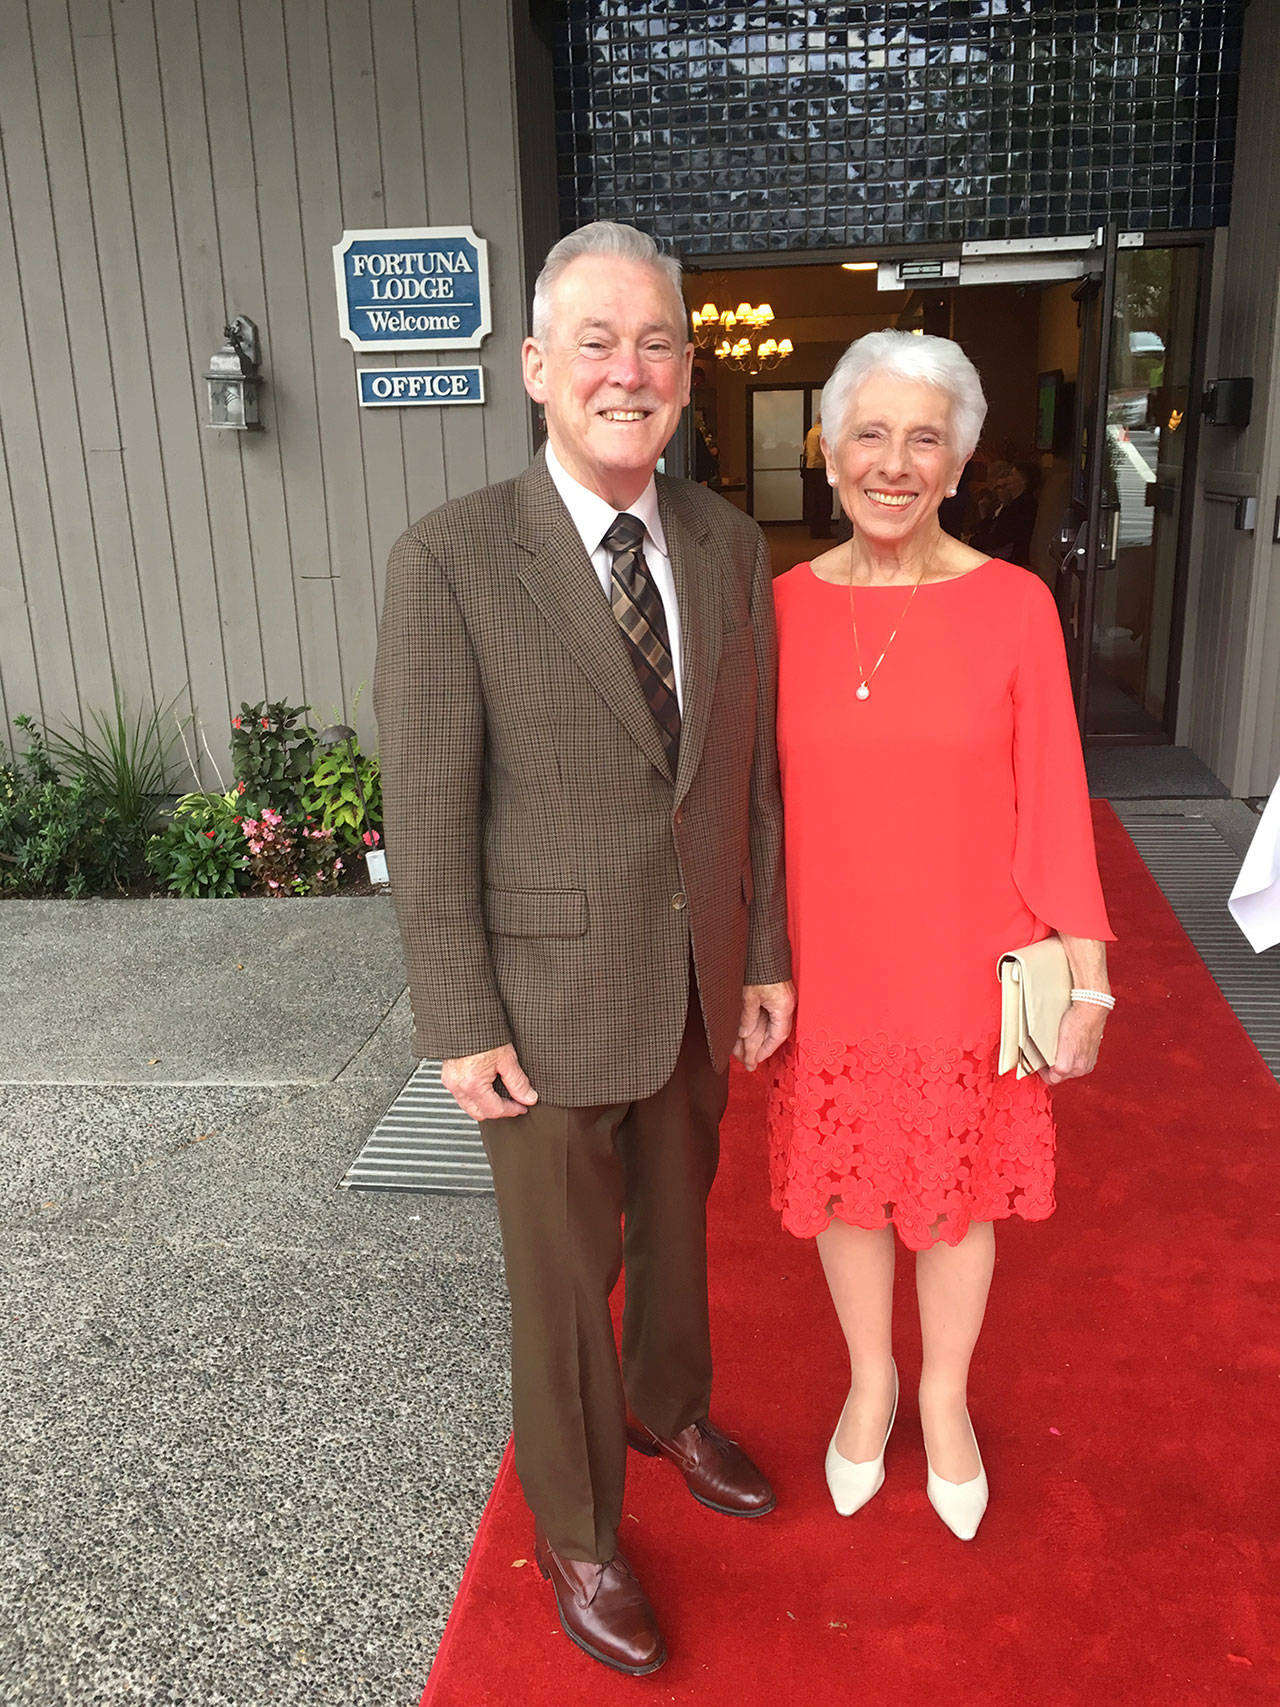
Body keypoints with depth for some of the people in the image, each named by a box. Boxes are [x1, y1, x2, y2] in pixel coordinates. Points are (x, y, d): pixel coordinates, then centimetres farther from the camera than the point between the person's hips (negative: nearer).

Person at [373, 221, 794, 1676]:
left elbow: (749, 766, 5)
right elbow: (427, 820, -14)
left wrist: (766, 955, 7)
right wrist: (462, 1029, -13)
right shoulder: (450, 559, -16)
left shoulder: (729, 544, -1)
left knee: (676, 1223, 26)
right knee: (565, 1273, 14)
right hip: (552, 1002, -4)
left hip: (698, 986, 5)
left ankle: (669, 1408, 55)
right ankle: (575, 1532, 39)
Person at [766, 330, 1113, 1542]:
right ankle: (870, 1382, 45)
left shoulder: (1013, 606, -9)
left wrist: (1087, 981, -4)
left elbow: (1052, 804, -6)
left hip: (966, 973, -1)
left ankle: (944, 1395, 44)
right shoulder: (785, 606, -4)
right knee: (849, 1180, 17)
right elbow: (760, 798, 1)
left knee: (960, 1186, 17)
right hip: (827, 971, 2)